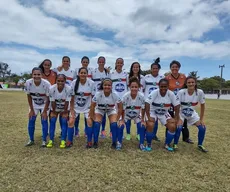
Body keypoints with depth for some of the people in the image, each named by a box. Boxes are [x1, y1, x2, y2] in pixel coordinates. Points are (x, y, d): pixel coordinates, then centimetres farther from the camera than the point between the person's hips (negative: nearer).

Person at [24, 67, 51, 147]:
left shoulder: (46, 84, -31)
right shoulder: (28, 83, -24)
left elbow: (48, 99, -19)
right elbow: (29, 97, -9)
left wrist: (44, 111, -15)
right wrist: (31, 110, -6)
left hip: (44, 104, -3)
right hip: (34, 104, 3)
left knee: (44, 121, -7)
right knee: (31, 120, 0)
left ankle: (44, 141, 7)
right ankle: (31, 140, 17)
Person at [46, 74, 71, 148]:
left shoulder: (68, 89, -31)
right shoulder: (52, 88, -28)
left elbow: (67, 102, -22)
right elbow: (52, 102, -18)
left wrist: (64, 112, -13)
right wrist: (54, 112, -9)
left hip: (64, 108, -1)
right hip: (55, 108, 1)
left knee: (64, 122, -8)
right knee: (52, 121, -4)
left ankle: (63, 141, 1)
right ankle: (51, 140, 7)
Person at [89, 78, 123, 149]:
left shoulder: (115, 95, -32)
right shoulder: (98, 94, -33)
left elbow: (120, 107, -17)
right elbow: (92, 107, -20)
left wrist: (117, 119, -15)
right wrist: (93, 118, -17)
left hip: (111, 110, 0)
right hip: (99, 109, 0)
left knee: (114, 124, -17)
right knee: (96, 123, -18)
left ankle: (114, 142, 5)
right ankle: (95, 142, 4)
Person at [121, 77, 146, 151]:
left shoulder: (141, 96, -29)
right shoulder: (125, 96, -29)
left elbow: (143, 109, -16)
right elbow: (123, 109, -18)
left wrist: (142, 120, -11)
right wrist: (122, 120, -13)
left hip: (137, 115, 1)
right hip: (126, 115, 0)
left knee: (142, 127, -16)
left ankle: (141, 144, 8)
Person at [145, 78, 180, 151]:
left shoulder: (171, 94, -17)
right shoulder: (154, 93, -26)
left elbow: (177, 105, -9)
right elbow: (147, 103, -29)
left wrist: (176, 118, -13)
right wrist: (148, 117, -32)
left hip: (164, 113, 3)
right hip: (153, 112, -3)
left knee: (173, 126, -12)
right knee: (150, 125, -27)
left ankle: (167, 144, 14)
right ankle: (149, 144, -1)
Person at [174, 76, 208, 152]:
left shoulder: (200, 92, -19)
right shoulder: (181, 92, -26)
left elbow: (202, 105, -6)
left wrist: (201, 119, -5)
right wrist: (178, 118, -23)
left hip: (192, 113, 3)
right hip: (181, 113, -3)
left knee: (202, 127, -7)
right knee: (179, 127, -24)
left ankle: (200, 145, 17)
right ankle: (175, 144, 0)